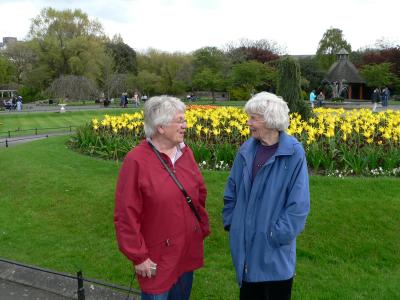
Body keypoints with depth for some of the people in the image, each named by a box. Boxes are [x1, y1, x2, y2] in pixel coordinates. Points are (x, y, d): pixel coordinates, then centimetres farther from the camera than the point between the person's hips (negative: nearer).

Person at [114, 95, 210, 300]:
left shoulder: (185, 153, 0)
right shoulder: (136, 161, -20)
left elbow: (199, 194, 11)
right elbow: (126, 215, -17)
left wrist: (203, 229, 12)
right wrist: (138, 256, -14)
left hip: (189, 251, 6)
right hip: (157, 258, -6)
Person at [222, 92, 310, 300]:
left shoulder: (293, 153, -16)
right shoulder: (247, 150, -3)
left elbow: (299, 204, -14)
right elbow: (232, 190, 7)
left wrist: (278, 235, -16)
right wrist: (230, 222, 2)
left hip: (274, 247, -4)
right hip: (245, 241, 4)